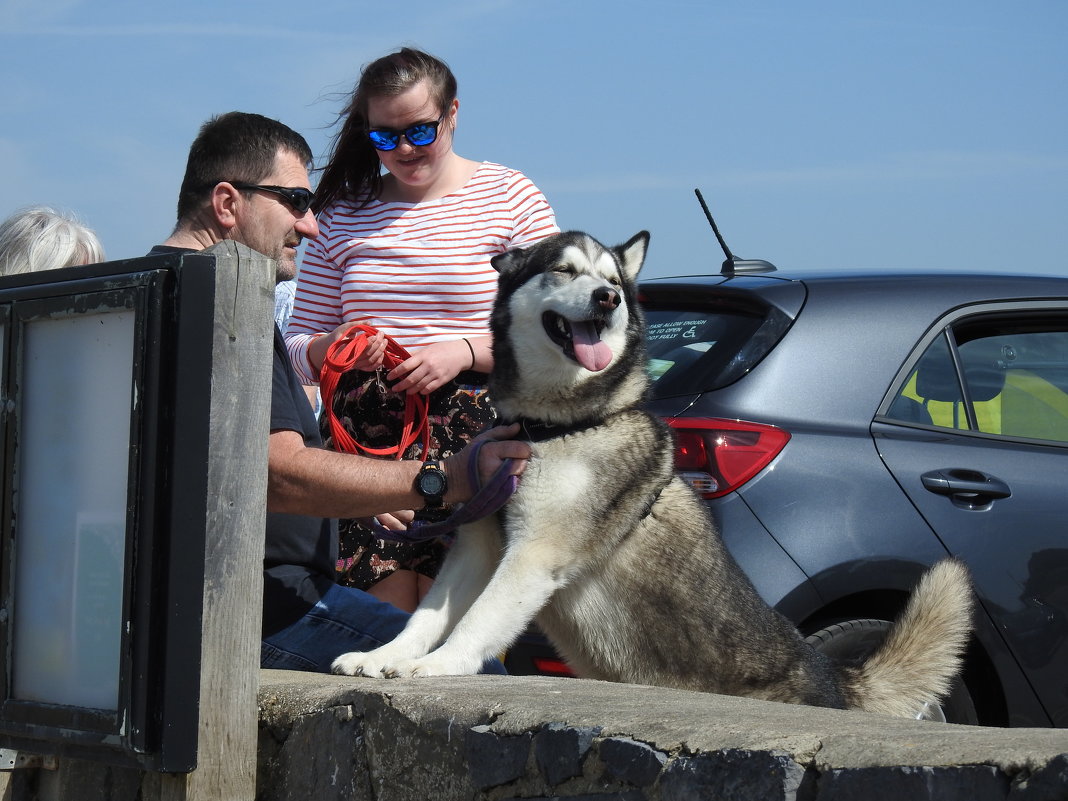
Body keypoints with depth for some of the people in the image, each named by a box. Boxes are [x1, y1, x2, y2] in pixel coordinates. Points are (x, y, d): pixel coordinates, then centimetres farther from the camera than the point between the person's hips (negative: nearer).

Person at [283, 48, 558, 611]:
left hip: (471, 441, -3)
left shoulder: (510, 196, 8)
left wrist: (466, 352, -12)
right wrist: (333, 348, -5)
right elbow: (297, 347, 18)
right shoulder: (343, 214, 18)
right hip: (363, 440, 3)